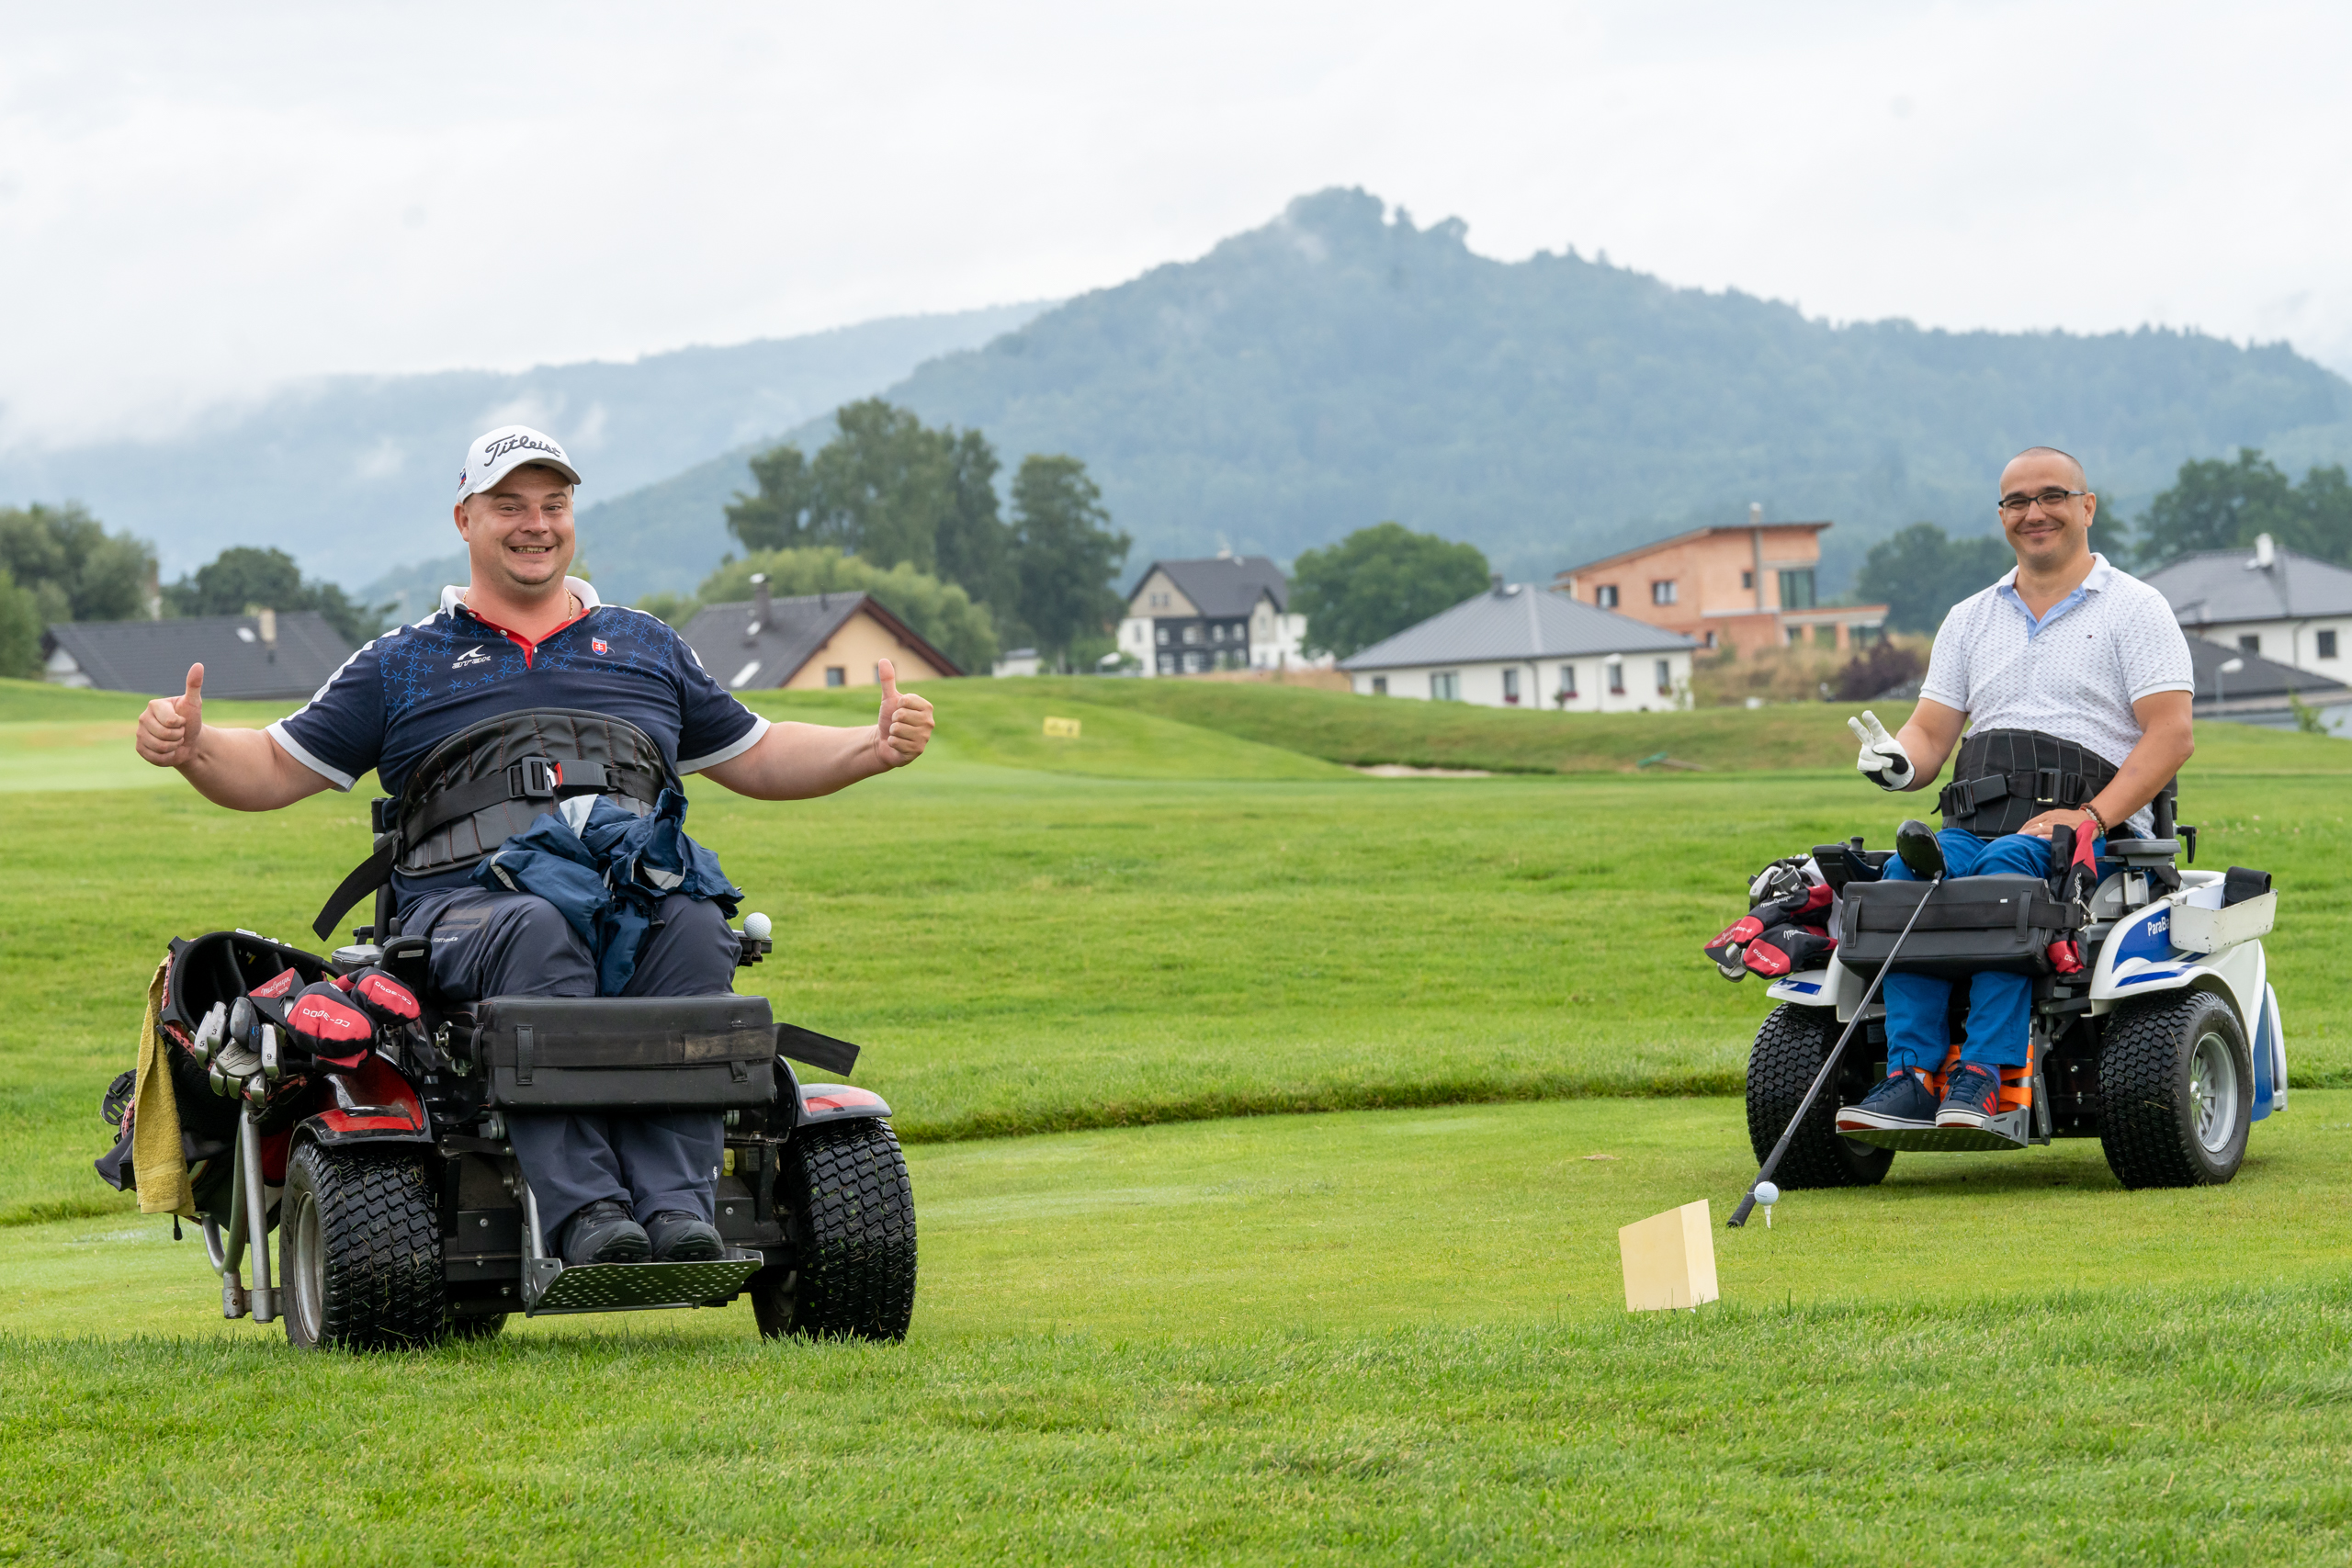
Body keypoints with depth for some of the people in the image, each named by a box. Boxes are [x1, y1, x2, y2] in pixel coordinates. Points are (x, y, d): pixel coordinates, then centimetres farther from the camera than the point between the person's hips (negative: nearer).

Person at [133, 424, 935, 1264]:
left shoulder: (648, 648, 27)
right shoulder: (402, 664, 21)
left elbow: (758, 759, 33)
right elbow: (272, 773, 20)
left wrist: (878, 747, 16)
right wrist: (192, 747, -2)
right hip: (466, 906, -2)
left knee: (695, 927, -35)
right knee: (539, 930, -40)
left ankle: (673, 1201, -44)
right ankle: (581, 1210, -50)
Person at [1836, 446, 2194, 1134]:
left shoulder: (2133, 608, 8)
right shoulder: (1971, 619, 24)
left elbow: (2171, 734, -3)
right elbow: (1932, 733, 18)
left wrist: (2091, 817, -16)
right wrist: (1898, 761, -8)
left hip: (2094, 831, -4)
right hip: (1975, 819, 4)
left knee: (2005, 868, -37)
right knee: (1910, 871, -29)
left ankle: (1986, 1072, -43)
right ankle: (1912, 1072, -36)